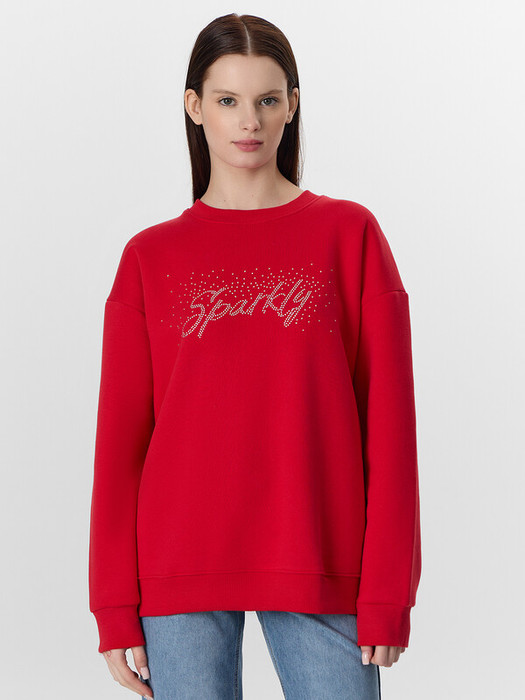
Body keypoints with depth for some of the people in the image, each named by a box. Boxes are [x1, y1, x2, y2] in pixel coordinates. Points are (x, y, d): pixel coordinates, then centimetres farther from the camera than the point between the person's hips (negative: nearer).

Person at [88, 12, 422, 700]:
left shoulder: (349, 234, 5)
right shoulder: (151, 257, 8)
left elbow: (389, 417, 1)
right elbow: (120, 437, 6)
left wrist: (388, 591, -5)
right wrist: (115, 610, 1)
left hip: (320, 569, -1)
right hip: (181, 572, 1)